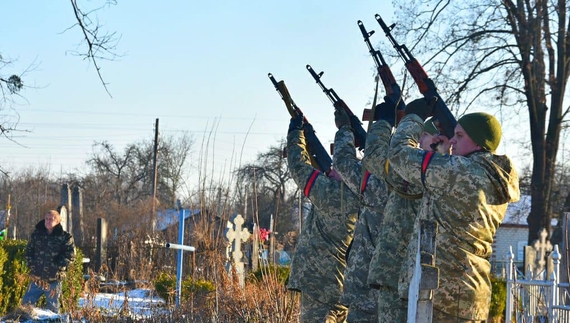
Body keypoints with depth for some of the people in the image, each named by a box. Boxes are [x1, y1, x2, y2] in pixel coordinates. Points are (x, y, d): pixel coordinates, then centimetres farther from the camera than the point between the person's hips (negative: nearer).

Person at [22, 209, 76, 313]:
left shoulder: (65, 237, -5)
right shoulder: (37, 234, 7)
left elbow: (70, 255, -10)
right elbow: (28, 251, 15)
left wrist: (56, 267, -15)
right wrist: (31, 264, 1)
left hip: (53, 280, -4)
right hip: (36, 278, 4)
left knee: (53, 309, 6)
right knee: (26, 304, 4)